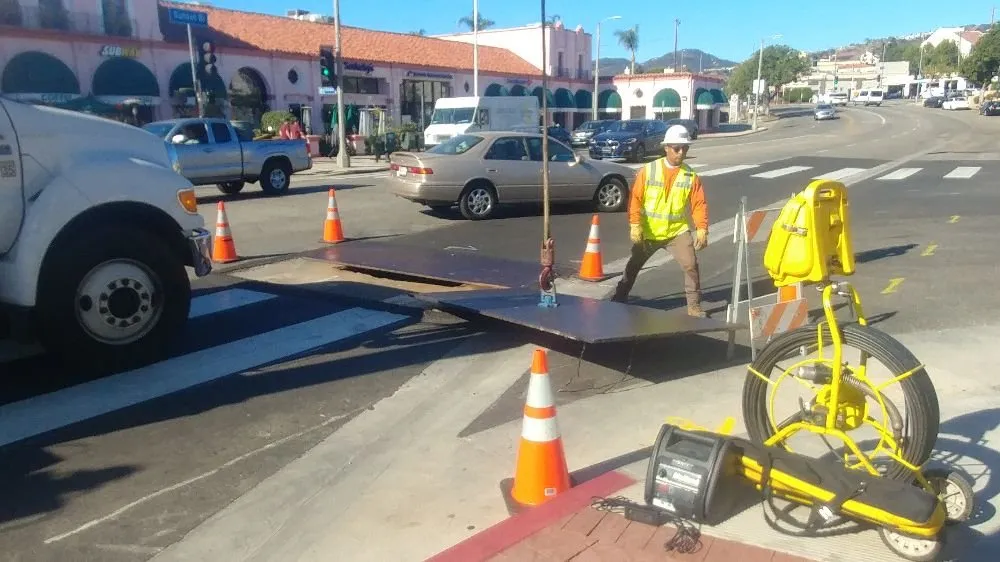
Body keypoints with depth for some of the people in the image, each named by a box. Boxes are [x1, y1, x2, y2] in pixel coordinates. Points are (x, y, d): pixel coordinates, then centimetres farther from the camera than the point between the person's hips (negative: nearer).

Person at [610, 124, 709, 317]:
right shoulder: (647, 171, -9)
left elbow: (699, 204, -5)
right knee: (633, 266, 12)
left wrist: (702, 229, -15)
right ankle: (619, 298, 30)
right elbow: (635, 198, -9)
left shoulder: (691, 176, -5)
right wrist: (635, 224, -17)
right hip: (648, 232, 0)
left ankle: (694, 306, 6)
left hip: (678, 231, 0)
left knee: (691, 265, -10)